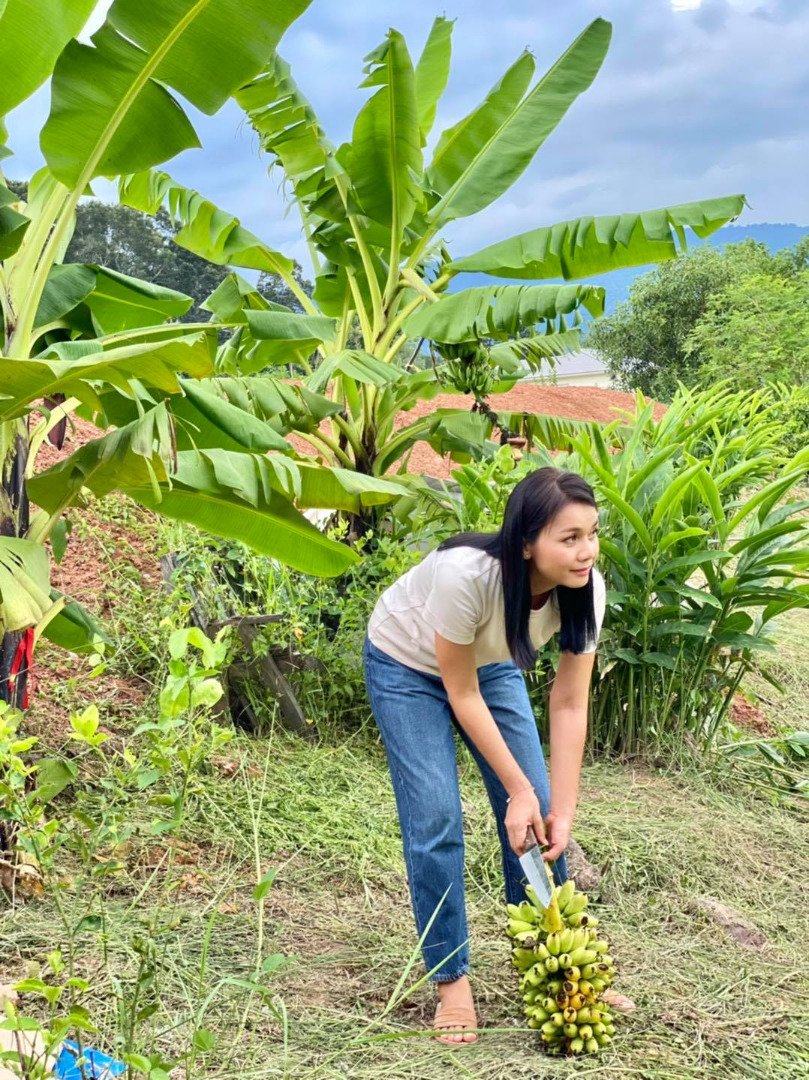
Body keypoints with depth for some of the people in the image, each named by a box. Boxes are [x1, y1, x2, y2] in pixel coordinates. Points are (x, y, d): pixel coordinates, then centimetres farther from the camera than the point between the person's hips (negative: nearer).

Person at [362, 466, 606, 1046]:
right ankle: (451, 980, 5)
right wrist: (518, 790, -23)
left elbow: (569, 706, -19)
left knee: (541, 817, -1)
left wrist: (562, 812, -21)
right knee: (435, 821, -11)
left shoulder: (586, 589, -27)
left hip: (491, 664, 5)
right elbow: (461, 695, -27)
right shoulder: (465, 575, -41)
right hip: (407, 665, -4)